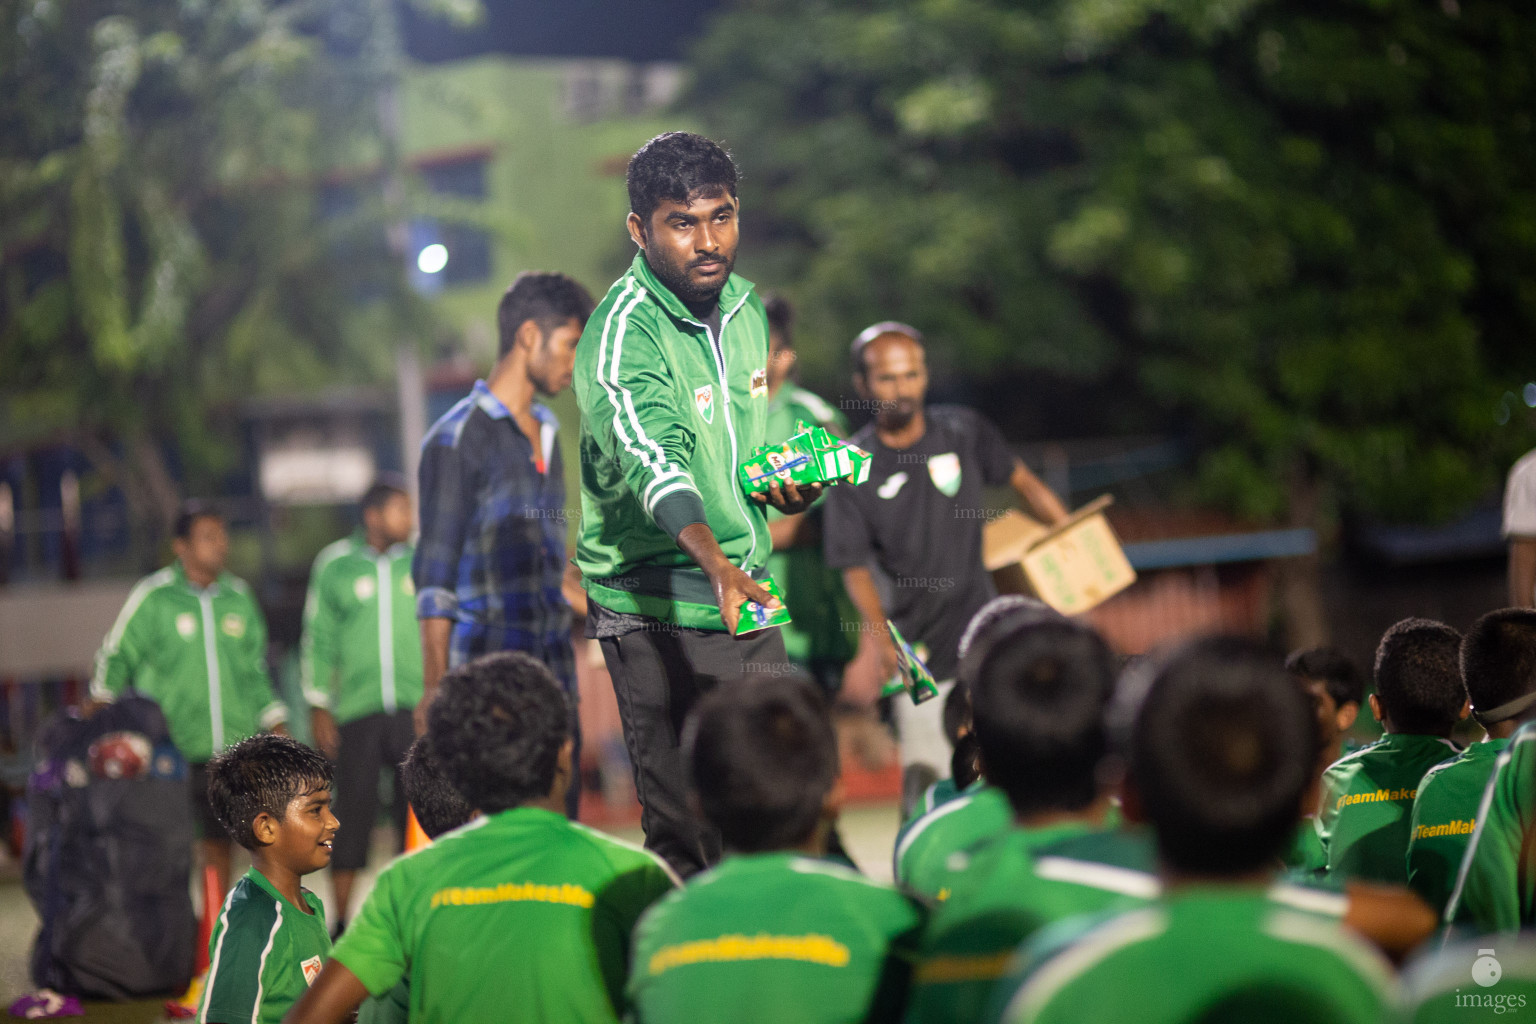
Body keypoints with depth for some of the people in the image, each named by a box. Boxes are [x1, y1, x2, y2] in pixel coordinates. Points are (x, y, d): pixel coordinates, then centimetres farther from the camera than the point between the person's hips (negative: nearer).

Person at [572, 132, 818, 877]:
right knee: (686, 835, -8)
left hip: (747, 603, 7)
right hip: (658, 613, -7)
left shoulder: (745, 305, 8)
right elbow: (650, 459, -34)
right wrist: (716, 565, -49)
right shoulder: (621, 335, -17)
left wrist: (787, 487, 0)